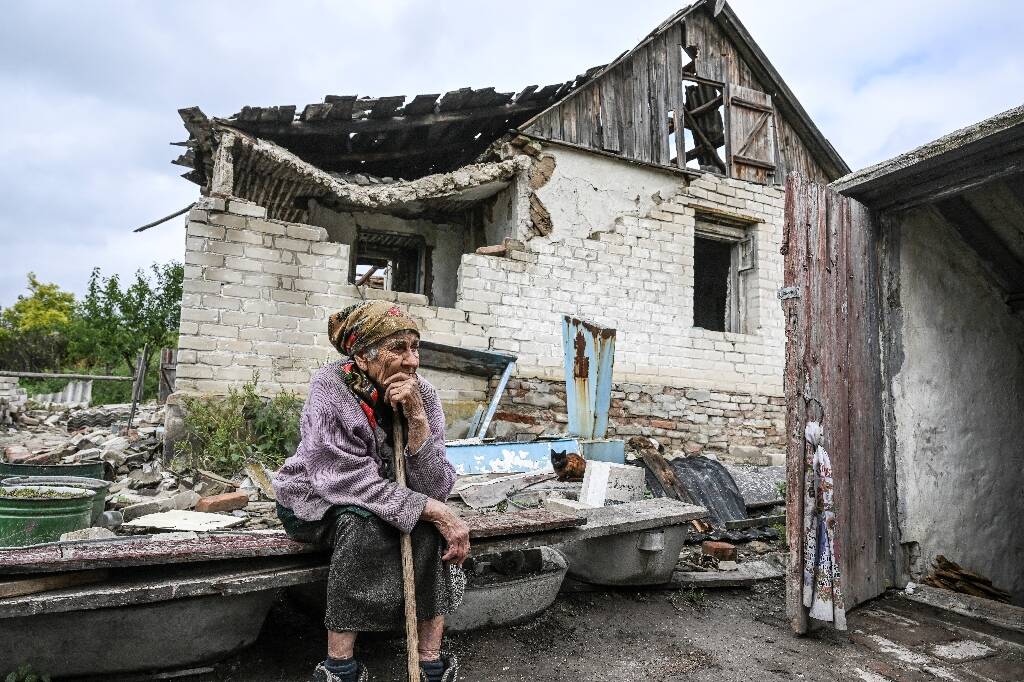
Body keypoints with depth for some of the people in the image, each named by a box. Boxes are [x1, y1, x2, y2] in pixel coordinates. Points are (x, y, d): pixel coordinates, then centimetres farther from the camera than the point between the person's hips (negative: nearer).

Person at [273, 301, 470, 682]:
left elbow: (434, 489, -21)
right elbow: (350, 480, -30)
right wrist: (436, 512, -35)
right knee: (364, 521, -33)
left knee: (429, 524, -25)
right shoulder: (329, 388, -24)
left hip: (380, 506, 4)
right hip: (312, 501, -3)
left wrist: (417, 418, -34)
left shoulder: (422, 396, -15)